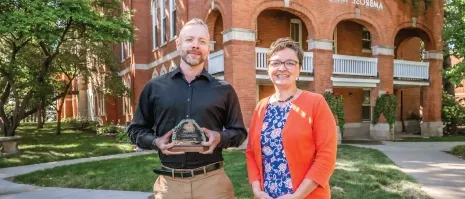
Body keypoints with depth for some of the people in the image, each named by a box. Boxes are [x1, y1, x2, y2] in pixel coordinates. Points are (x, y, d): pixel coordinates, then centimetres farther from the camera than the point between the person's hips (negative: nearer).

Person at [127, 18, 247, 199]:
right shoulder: (154, 87, 4)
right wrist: (155, 142, -10)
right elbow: (135, 129, 10)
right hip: (169, 182, 1)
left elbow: (239, 131, 9)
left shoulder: (224, 90, 4)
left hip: (212, 180, 0)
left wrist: (220, 137, -12)